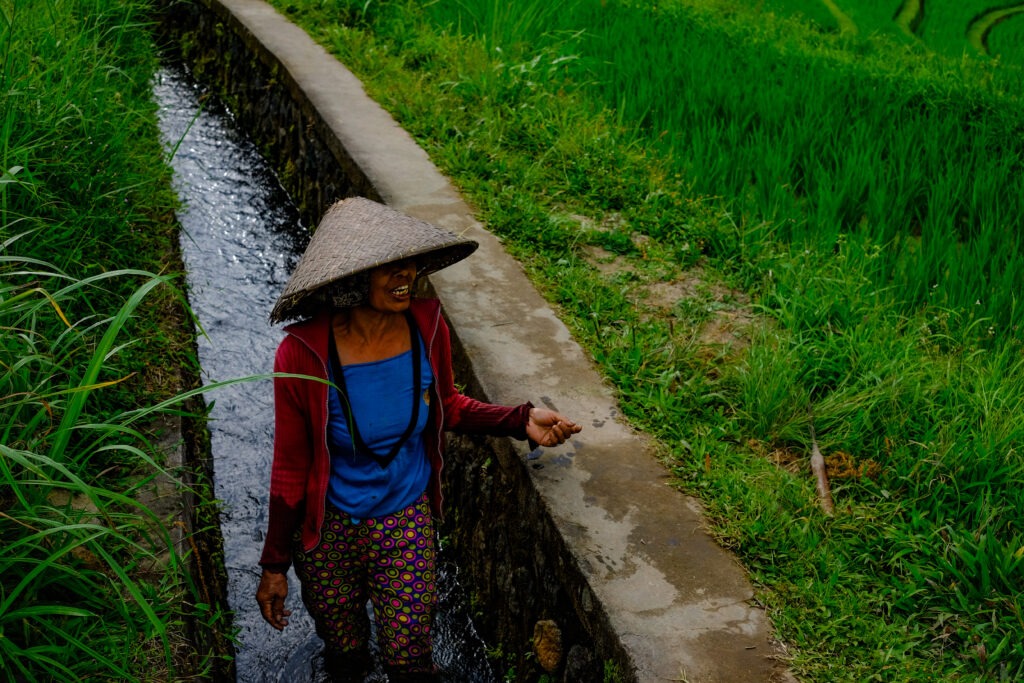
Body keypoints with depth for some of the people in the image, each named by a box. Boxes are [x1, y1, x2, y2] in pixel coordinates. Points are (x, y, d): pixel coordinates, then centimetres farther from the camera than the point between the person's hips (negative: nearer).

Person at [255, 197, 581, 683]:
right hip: (328, 529, -1)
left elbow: (447, 407, 4)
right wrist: (274, 566, -4)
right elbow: (290, 469, -13)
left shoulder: (426, 327, -16)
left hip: (407, 520, 2)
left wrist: (521, 421, -12)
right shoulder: (303, 356, -25)